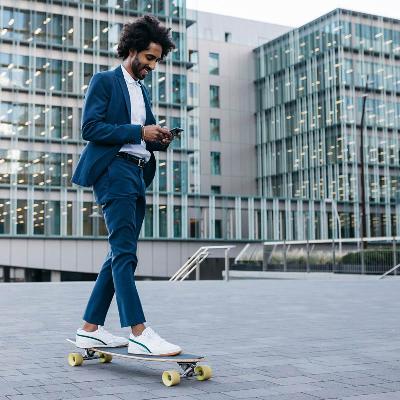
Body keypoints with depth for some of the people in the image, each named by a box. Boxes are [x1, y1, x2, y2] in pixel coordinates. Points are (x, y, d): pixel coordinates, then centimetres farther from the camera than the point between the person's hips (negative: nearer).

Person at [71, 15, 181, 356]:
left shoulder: (143, 90, 24)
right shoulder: (105, 81, 1)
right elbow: (90, 127, -11)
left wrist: (159, 139, 3)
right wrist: (139, 131, -14)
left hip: (138, 174, 9)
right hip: (113, 168, -9)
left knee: (121, 255, 6)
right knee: (125, 252, -15)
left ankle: (91, 329, 12)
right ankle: (139, 333, -19)